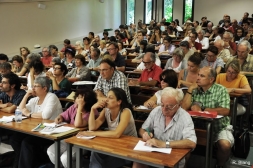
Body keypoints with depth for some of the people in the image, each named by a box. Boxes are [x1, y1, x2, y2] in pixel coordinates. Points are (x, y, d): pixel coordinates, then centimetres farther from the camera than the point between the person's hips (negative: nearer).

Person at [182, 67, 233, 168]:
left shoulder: (221, 90, -8)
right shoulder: (195, 90, 4)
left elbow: (225, 111, -20)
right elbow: (184, 108, -6)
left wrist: (202, 109, -16)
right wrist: (190, 90, -11)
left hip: (220, 127, -3)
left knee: (225, 145, -29)